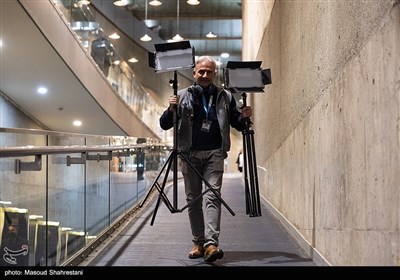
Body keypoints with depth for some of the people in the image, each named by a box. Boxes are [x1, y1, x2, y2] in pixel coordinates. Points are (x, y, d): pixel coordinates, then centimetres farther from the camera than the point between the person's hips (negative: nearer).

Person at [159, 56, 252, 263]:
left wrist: (244, 116, -9)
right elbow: (164, 125, 4)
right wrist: (171, 109, -16)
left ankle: (212, 243, -17)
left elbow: (237, 125, 13)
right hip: (190, 154, 1)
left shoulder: (225, 97, 7)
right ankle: (198, 242, 15)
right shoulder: (183, 96, 6)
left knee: (212, 196, -11)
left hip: (214, 153, -1)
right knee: (193, 199, 6)